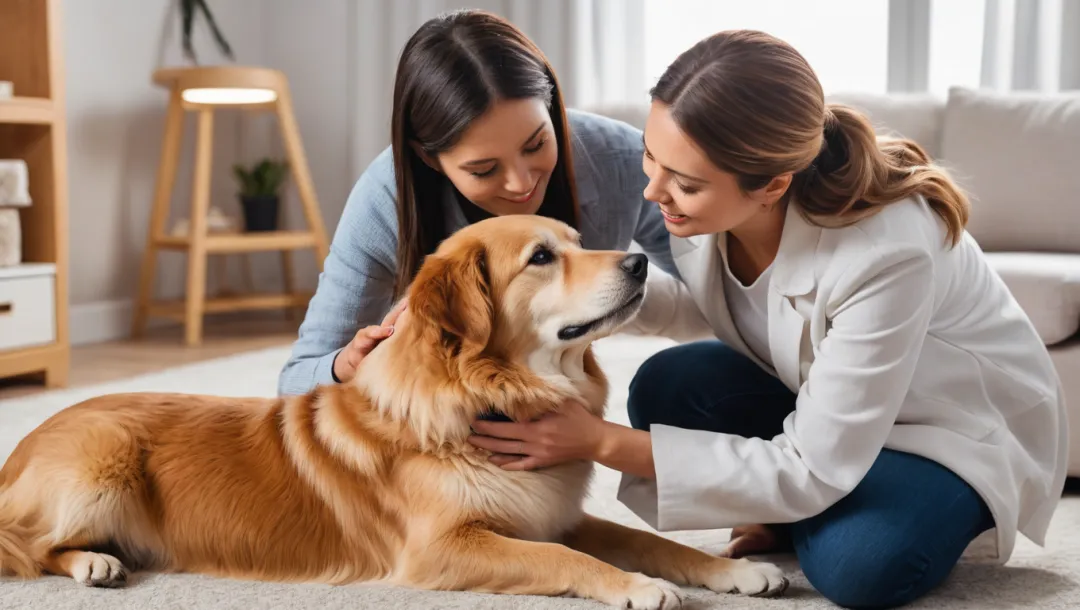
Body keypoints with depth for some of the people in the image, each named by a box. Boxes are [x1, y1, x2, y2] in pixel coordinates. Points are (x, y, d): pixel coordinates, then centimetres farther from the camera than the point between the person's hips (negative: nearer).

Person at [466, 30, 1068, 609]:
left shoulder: (886, 251, -38)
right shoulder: (707, 198, -20)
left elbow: (811, 472, -31)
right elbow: (710, 312, 4)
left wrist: (604, 444, -33)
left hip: (969, 429, -5)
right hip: (817, 399, 5)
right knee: (668, 386, -22)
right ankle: (792, 516, 3)